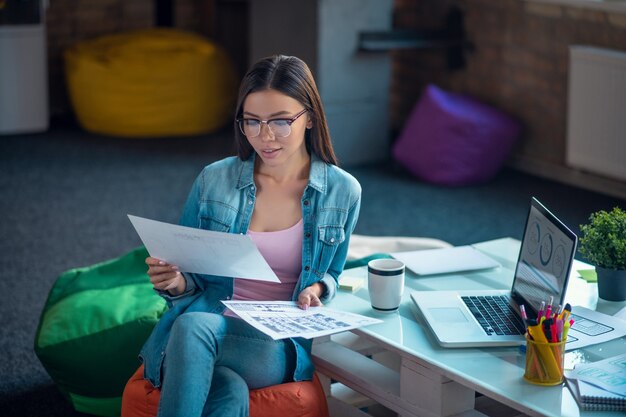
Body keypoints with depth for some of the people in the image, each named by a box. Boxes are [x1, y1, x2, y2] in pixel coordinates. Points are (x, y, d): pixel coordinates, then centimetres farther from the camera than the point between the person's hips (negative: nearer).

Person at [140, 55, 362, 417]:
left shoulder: (343, 192, 4)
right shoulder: (213, 181, 4)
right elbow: (192, 276, 12)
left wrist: (317, 289, -6)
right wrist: (177, 283, -11)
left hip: (279, 345, -1)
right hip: (204, 323, 1)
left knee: (194, 328, -36)